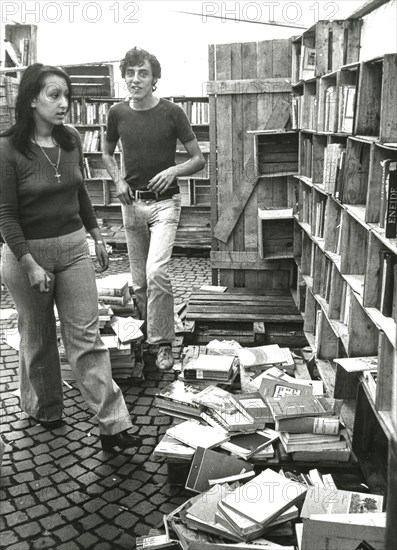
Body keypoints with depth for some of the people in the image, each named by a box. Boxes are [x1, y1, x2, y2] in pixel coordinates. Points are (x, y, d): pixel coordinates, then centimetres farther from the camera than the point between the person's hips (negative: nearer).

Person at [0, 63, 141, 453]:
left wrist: (96, 235, 17)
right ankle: (43, 408, 36)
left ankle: (112, 423, 4)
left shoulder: (71, 140, 1)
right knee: (38, 336, 13)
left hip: (74, 246, 4)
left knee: (85, 334, 1)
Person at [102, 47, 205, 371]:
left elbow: (199, 158, -2)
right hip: (132, 203, 4)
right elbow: (107, 153, 18)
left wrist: (174, 170, -21)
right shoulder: (118, 113, 2)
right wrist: (118, 180, 0)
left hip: (164, 202, -4)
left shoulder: (172, 112, -7)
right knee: (139, 281, 10)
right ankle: (148, 333, 30)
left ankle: (163, 343, -8)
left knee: (156, 272, -21)